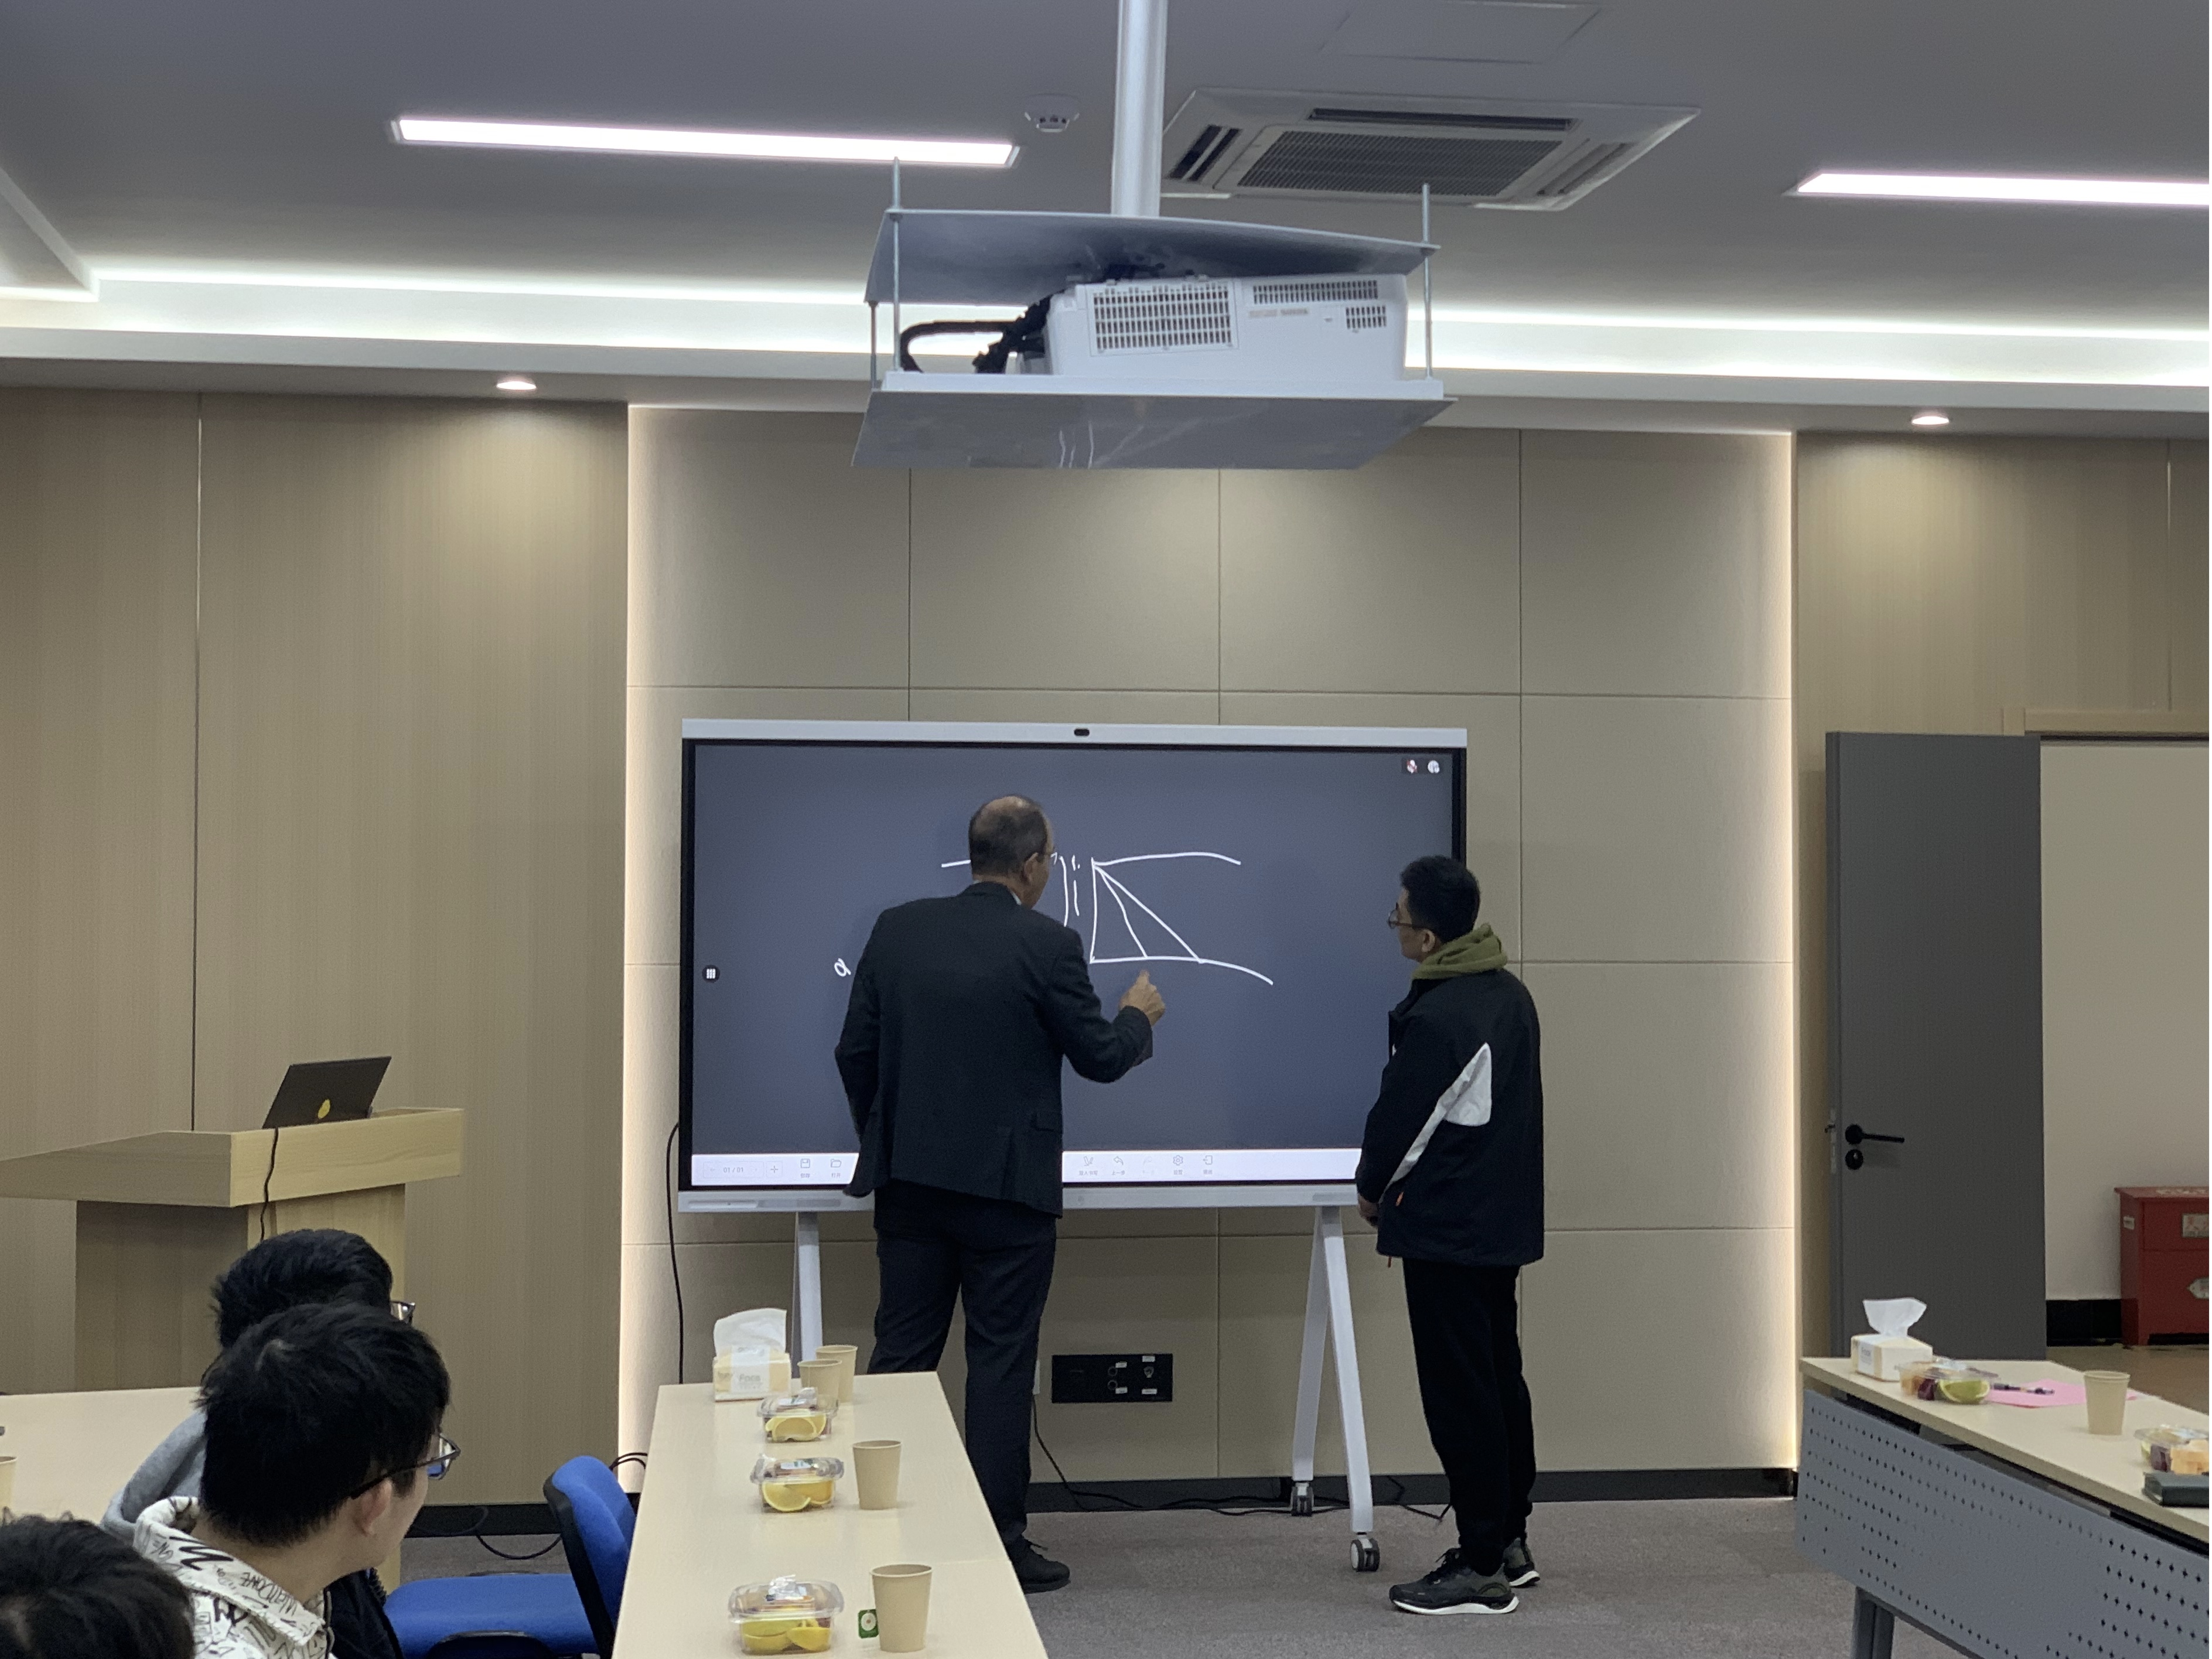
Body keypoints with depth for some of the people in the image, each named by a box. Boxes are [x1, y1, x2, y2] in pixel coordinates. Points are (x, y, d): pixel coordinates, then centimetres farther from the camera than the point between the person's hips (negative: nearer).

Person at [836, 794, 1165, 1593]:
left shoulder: (897, 929, 3)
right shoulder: (1047, 945, -10)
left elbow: (855, 1051, 6)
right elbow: (1099, 1058, -3)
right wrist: (1138, 1016, 18)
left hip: (909, 1182, 4)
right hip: (1005, 1185, -4)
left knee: (901, 1354, 10)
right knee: (1000, 1363, 3)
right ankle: (999, 1543, 8)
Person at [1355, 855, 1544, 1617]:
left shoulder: (1435, 1018, -22)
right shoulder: (1510, 995, 7)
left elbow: (1399, 1119, -15)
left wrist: (1373, 1191, 5)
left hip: (1447, 1231, -9)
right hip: (1504, 1222, 10)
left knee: (1460, 1395, -4)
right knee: (1499, 1377, 17)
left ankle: (1483, 1567, 1)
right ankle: (1510, 1540, 26)